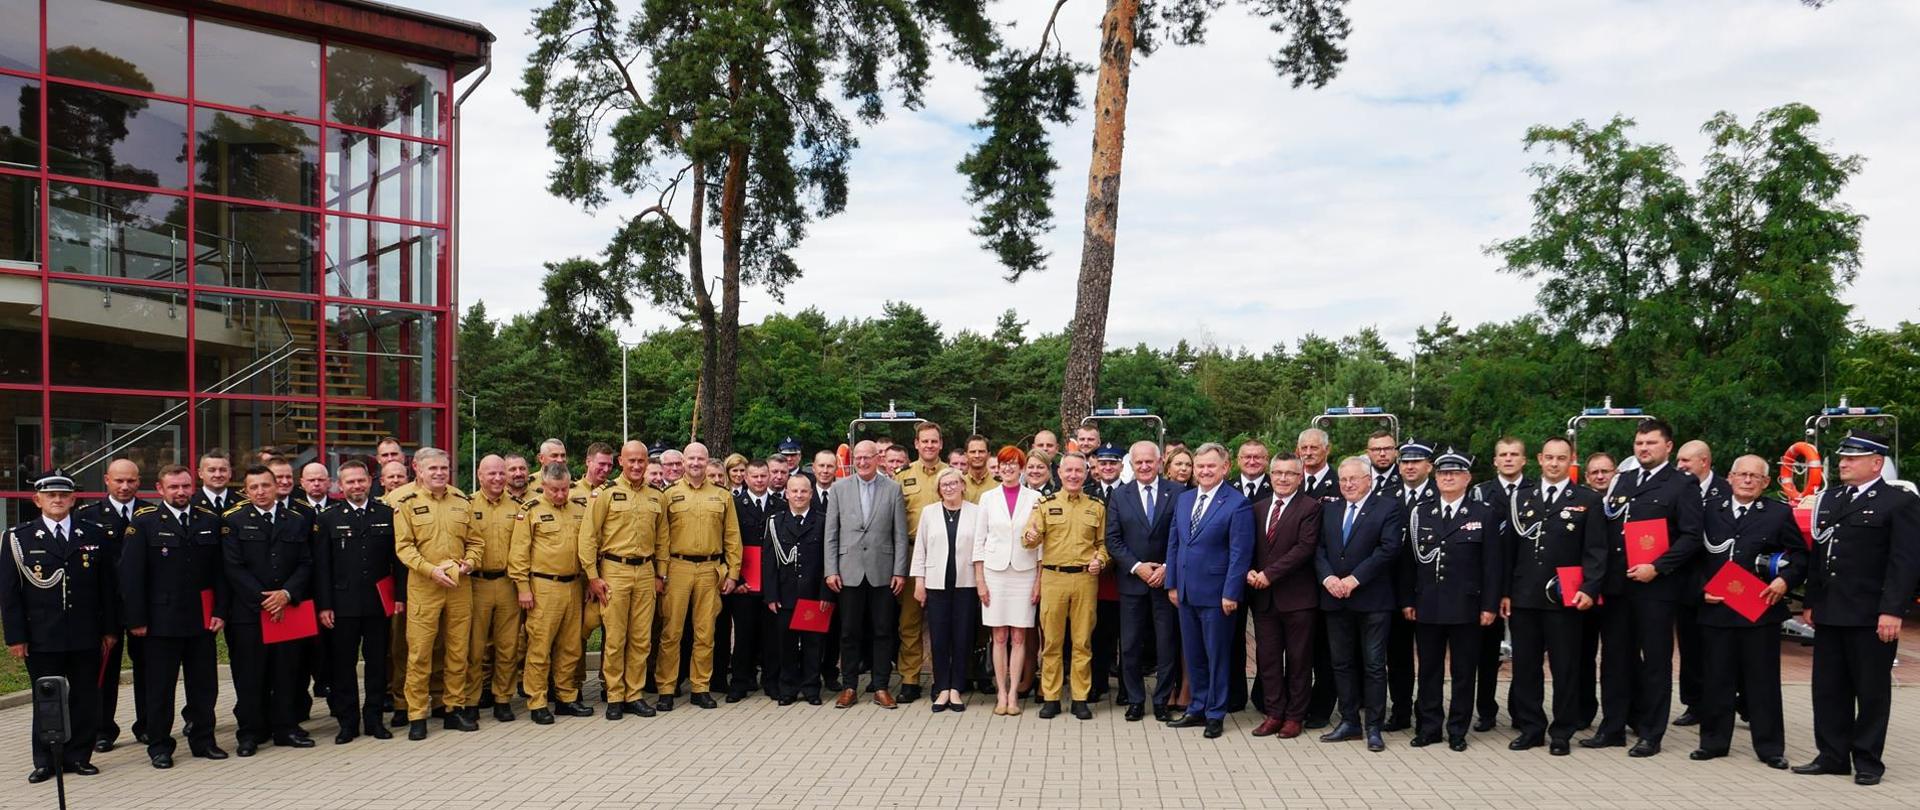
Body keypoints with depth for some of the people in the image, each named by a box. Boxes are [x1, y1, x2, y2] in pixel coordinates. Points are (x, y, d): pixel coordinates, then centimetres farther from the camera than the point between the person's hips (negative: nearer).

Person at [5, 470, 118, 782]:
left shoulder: (93, 535, 7)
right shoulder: (19, 538, 2)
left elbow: (106, 587, 9)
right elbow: (9, 592, 0)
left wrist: (110, 629, 5)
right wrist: (15, 636, -5)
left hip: (87, 637, 2)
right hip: (42, 638, -2)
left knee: (86, 698, 6)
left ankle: (77, 756, 18)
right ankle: (46, 761, 18)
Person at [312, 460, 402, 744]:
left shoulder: (387, 514, 5)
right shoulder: (328, 518, 2)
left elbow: (398, 559, 6)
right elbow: (321, 565, 0)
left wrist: (400, 596, 0)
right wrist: (324, 605, -6)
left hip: (379, 603, 1)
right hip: (343, 604, -1)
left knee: (377, 662, 7)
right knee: (343, 664, 4)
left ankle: (374, 718, 18)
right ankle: (348, 721, 14)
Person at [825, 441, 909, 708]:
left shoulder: (893, 489, 2)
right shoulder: (839, 488, 5)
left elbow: (900, 535, 2)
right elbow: (831, 533, 4)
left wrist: (900, 572, -3)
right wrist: (831, 570, -2)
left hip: (882, 572, 0)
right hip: (850, 571, 1)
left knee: (883, 631, 4)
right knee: (849, 632, 5)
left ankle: (881, 687, 13)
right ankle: (849, 686, 15)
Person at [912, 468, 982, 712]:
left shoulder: (975, 512, 2)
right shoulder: (929, 512, 7)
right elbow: (920, 548, 8)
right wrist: (919, 582, 3)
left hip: (966, 583, -1)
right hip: (937, 583, 1)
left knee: (962, 637, 2)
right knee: (939, 637, 2)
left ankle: (956, 690, 11)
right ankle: (942, 689, 10)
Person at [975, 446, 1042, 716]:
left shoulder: (1035, 498, 2)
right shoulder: (988, 498, 5)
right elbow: (980, 540, 6)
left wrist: (1040, 579, -2)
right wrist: (979, 579, 0)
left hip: (1024, 572, -1)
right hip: (994, 571, 1)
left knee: (1019, 637, 1)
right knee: (999, 637, 2)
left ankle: (1013, 693, 7)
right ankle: (1001, 693, 8)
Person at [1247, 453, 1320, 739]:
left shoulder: (1310, 507, -5)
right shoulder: (1258, 507, 13)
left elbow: (1305, 547, -15)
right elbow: (1249, 547, 13)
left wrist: (1269, 573, -17)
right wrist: (1250, 571, -8)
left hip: (1296, 597, -5)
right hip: (1263, 597, 5)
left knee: (1298, 660, 5)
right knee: (1268, 658, 8)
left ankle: (1294, 716, 14)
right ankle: (1273, 713, 17)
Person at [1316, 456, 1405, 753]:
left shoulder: (1388, 508, -2)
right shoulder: (1330, 511, 14)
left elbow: (1388, 548, -13)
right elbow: (1319, 549, 8)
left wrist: (1354, 579, -17)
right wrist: (1327, 578, -10)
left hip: (1371, 599, -5)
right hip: (1335, 600, 5)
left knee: (1374, 665, 1)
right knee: (1342, 663, 10)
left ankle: (1373, 727, 7)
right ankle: (1349, 722, 19)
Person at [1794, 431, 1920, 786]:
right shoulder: (1830, 499, 14)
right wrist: (1811, 602, 14)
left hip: (1871, 616, -6)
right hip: (1829, 613, 7)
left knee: (1872, 691, 5)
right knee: (1828, 689, 10)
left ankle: (1867, 761, 14)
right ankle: (1832, 756, 19)